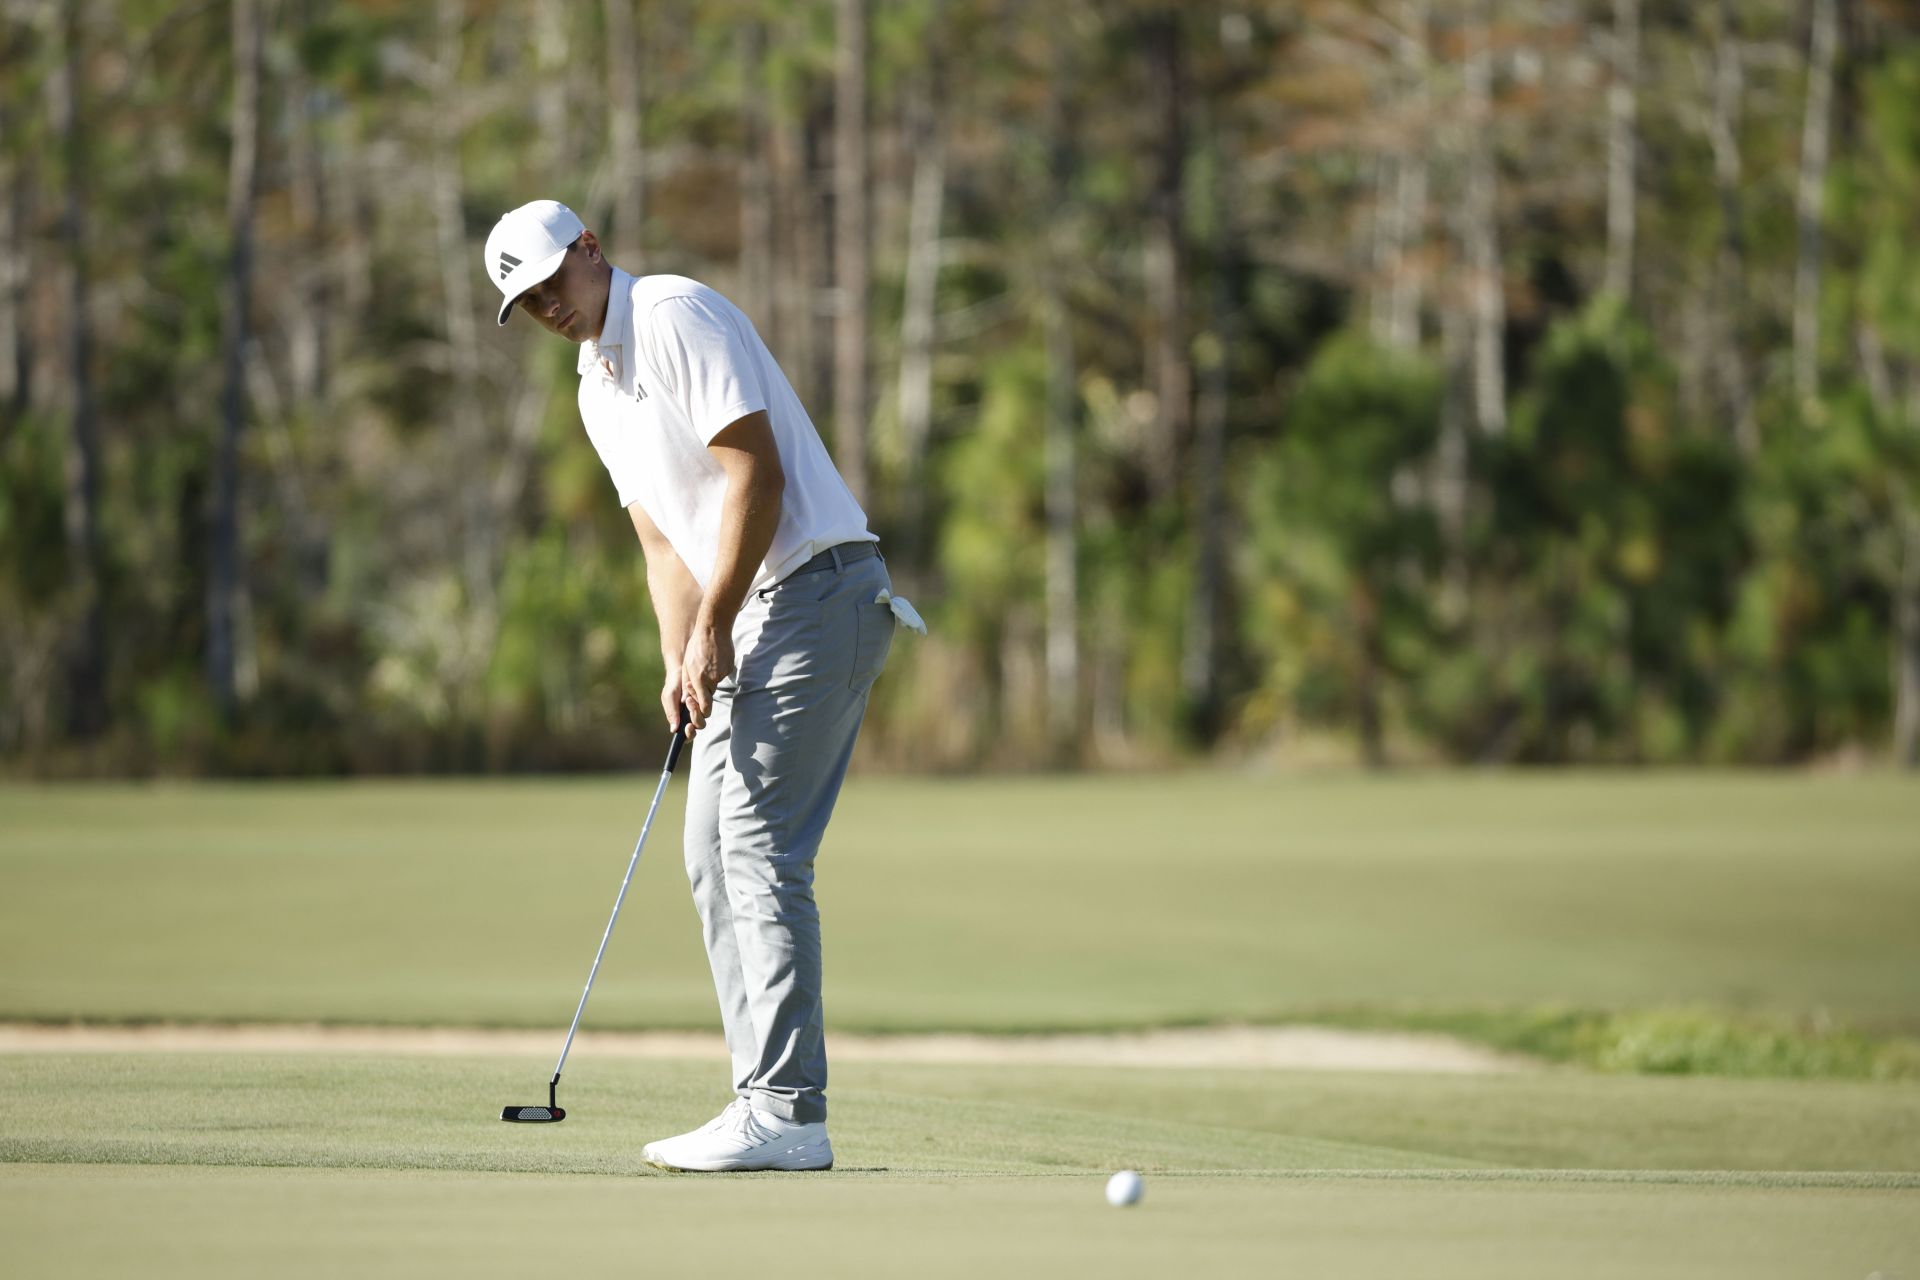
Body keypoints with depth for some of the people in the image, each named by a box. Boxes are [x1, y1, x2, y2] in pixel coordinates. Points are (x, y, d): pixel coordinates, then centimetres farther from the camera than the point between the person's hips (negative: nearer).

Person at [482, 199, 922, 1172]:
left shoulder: (677, 316, -11)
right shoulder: (597, 394, 18)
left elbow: (755, 473, -18)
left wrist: (713, 628, -15)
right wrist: (681, 665, 3)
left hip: (816, 588, -10)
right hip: (749, 619, 10)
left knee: (760, 849, -14)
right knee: (714, 856, 7)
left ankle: (785, 1111, -17)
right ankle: (771, 1105, 8)